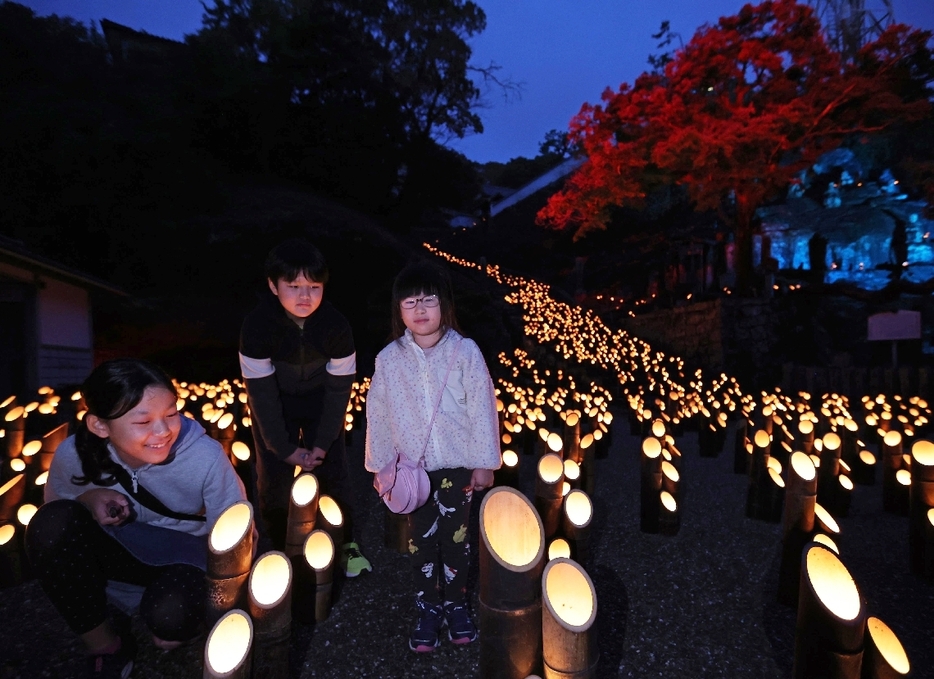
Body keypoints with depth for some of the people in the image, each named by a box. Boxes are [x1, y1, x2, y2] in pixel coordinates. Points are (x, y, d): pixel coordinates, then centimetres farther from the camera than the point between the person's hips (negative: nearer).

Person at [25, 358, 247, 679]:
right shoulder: (74, 454, -20)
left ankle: (187, 619, 8)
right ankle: (104, 646, -6)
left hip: (188, 556, -3)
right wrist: (89, 497, -21)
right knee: (49, 523, -24)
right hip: (120, 548, 4)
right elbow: (53, 506, 1)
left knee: (168, 616, -34)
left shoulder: (206, 458, -30)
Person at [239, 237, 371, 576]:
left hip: (321, 401, 1)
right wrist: (286, 448, -17)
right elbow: (262, 393, -21)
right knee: (274, 478, 3)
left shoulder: (336, 325, -28)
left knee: (334, 471, 2)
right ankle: (277, 547, 27)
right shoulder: (256, 326, -30)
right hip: (274, 405, 0)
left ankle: (347, 543, 23)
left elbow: (339, 388, -17)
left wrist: (322, 443, -15)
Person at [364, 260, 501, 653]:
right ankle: (428, 609, 34)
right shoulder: (389, 359, -6)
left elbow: (482, 408, -9)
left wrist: (484, 462, -6)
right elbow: (378, 415, 1)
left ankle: (455, 604, 36)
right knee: (421, 541, 13)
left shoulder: (465, 351, -12)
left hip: (458, 465, -1)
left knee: (455, 538, 12)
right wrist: (380, 466, 5)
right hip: (414, 468, 2)